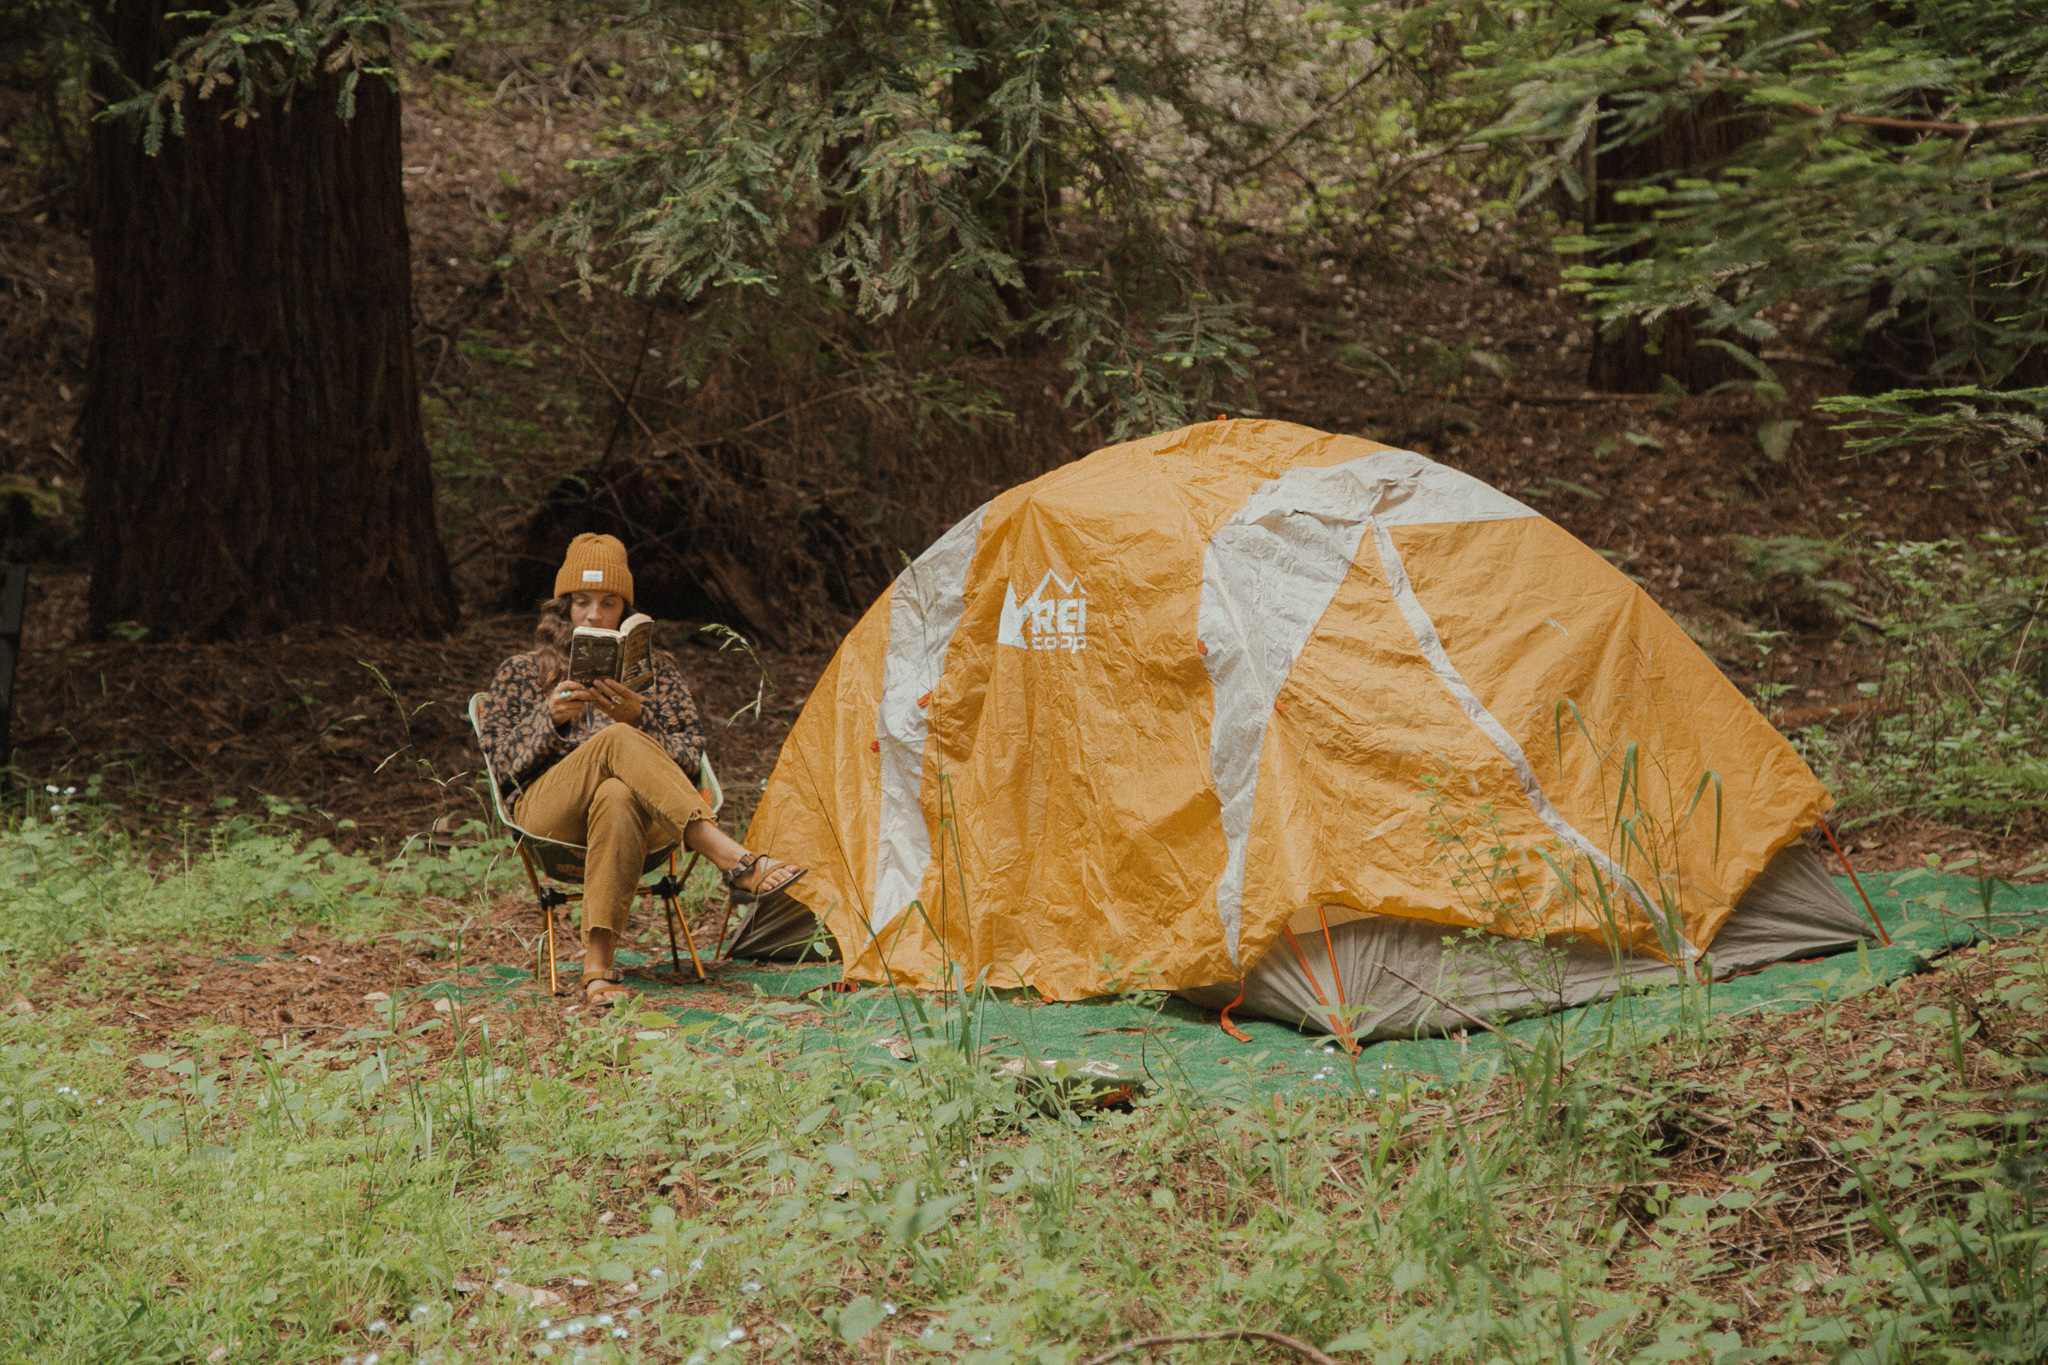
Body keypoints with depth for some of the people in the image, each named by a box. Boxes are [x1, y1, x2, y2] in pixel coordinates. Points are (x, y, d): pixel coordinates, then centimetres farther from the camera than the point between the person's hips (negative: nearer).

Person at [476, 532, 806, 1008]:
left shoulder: (656, 669, 24)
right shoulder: (520, 673, 22)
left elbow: (689, 756, 13)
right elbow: (498, 761, 11)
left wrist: (642, 717, -7)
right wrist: (550, 717, -6)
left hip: (633, 812, 1)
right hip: (546, 817, -1)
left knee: (617, 797, -42)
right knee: (616, 741, -35)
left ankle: (599, 965, -50)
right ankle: (734, 861, -52)